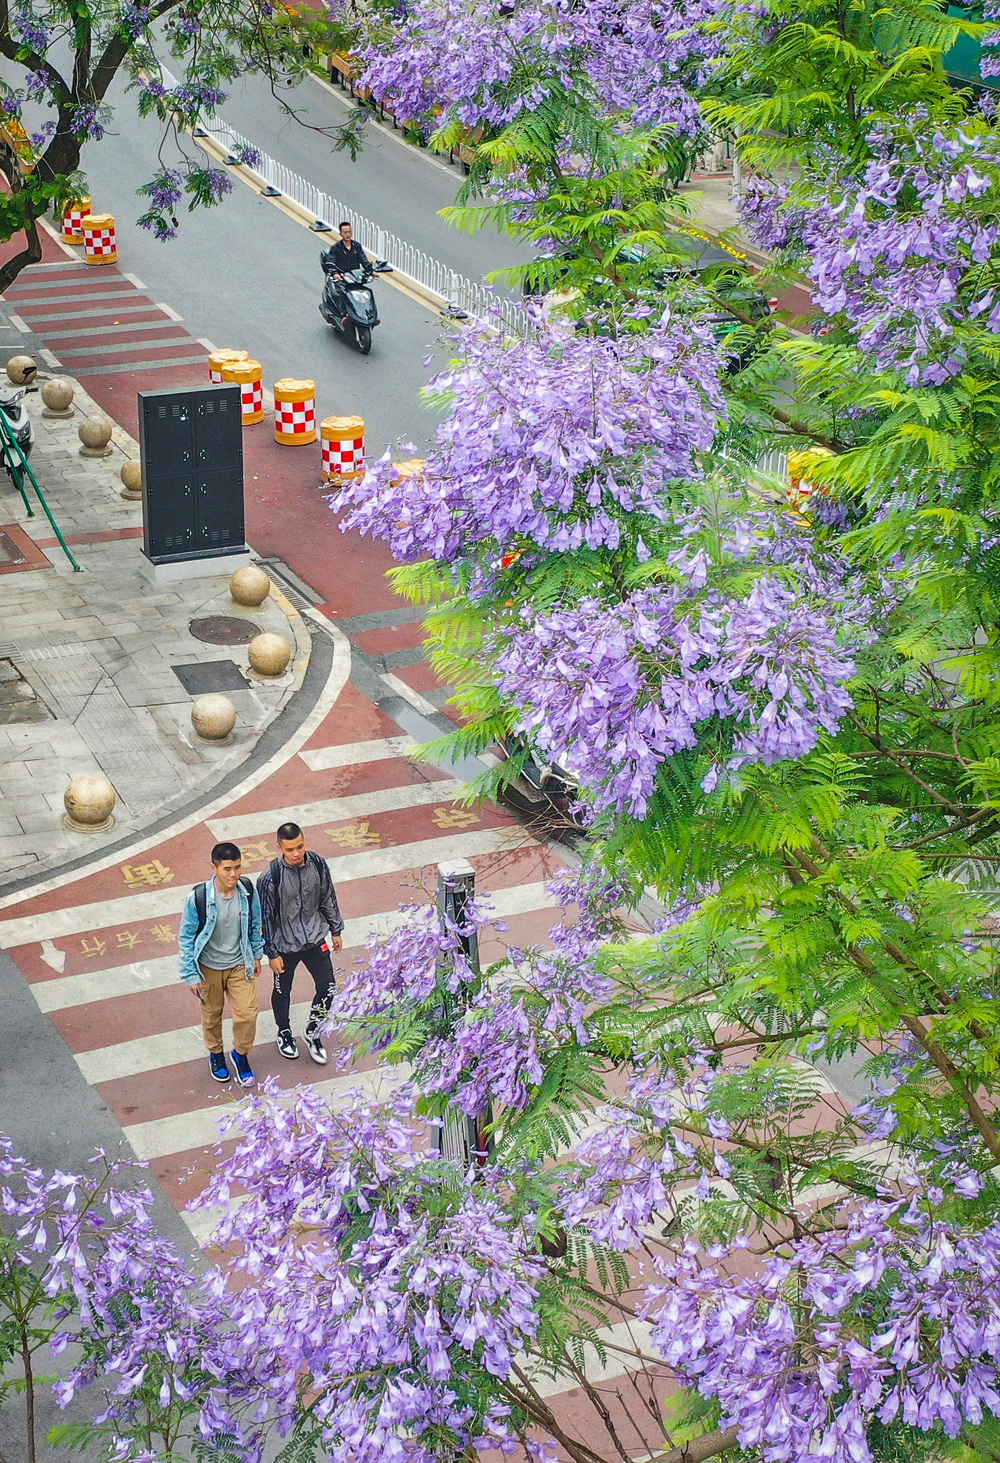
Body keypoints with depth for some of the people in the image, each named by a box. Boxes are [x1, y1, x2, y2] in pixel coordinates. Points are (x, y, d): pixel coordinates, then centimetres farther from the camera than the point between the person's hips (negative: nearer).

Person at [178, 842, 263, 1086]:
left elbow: (255, 925, 4)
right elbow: (186, 937, -14)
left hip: (240, 964, 2)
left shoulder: (248, 891, -16)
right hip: (210, 967, -2)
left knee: (247, 1013, 1)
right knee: (212, 1014, 18)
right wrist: (191, 975, -12)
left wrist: (256, 956, 12)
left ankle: (241, 1054, 29)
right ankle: (215, 1053, 45)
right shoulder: (198, 897, -26)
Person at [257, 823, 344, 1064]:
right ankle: (284, 1033, 45)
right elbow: (266, 917, -16)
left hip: (315, 939, 3)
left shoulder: (318, 864, -14)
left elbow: (328, 899, 3)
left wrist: (336, 930, 11)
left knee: (327, 986, 5)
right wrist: (272, 953, -12)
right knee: (282, 990, 18)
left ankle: (313, 1032, 30)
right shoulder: (270, 878, -26)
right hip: (285, 944, -3)